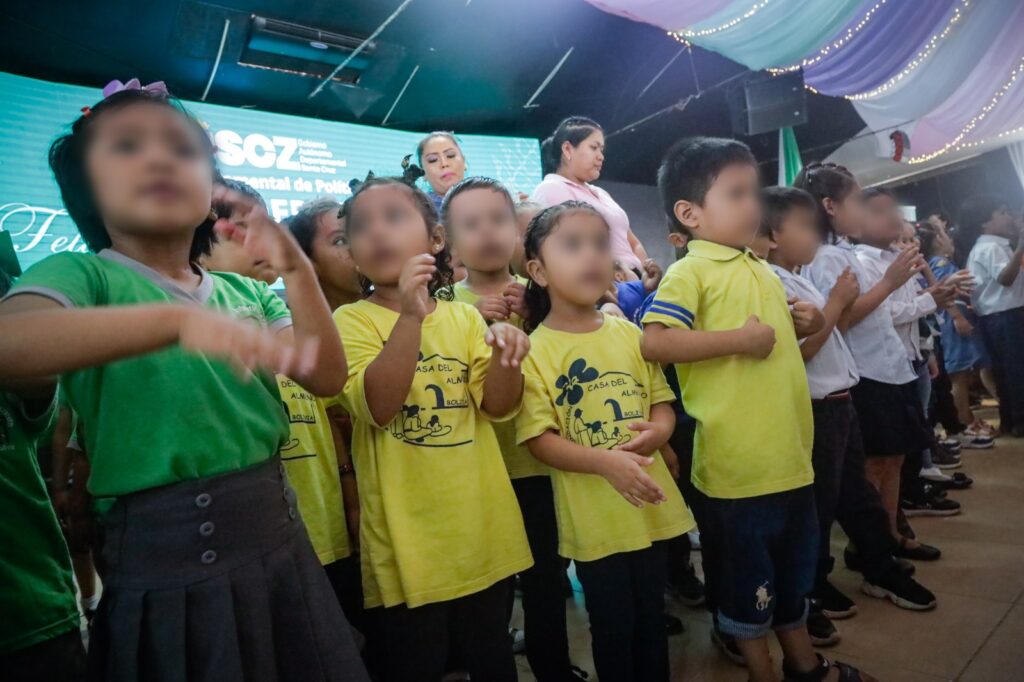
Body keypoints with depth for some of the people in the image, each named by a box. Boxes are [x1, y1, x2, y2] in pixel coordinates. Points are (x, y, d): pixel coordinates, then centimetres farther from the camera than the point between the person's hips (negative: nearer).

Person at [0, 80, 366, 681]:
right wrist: (180, 319, -37)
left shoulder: (245, 291, 9)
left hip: (280, 543, 5)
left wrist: (297, 269, -9)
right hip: (164, 566, -5)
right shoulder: (83, 274, -4)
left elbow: (327, 378, 0)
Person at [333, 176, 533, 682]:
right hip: (406, 535, -3)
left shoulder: (464, 317, 4)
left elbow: (498, 406, -4)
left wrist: (507, 356, -24)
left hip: (480, 525, 4)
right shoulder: (352, 320, -6)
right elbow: (378, 407, -21)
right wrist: (410, 316, -32)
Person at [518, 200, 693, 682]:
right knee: (613, 626, 13)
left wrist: (657, 431, -13)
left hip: (650, 506, 4)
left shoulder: (629, 334, 3)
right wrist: (605, 461, -27)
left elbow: (661, 400, 9)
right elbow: (539, 439, -14)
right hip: (594, 517, -4)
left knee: (652, 617, 20)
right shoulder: (535, 351, -12)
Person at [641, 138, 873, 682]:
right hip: (738, 462, -8)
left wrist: (802, 327, 6)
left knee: (795, 564, 24)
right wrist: (739, 339, -25)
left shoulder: (763, 271, 13)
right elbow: (654, 342, -27)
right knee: (749, 574, 10)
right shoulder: (690, 272, -13)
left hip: (790, 453, 8)